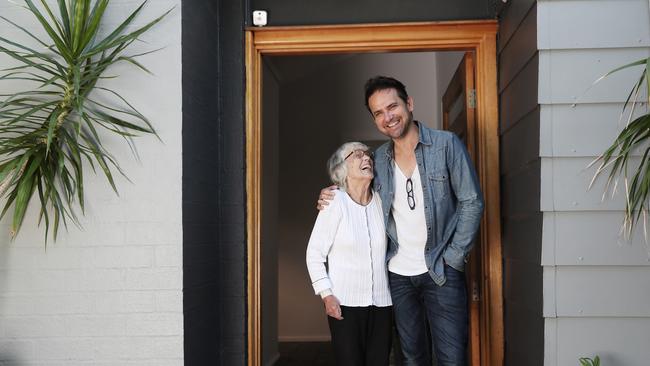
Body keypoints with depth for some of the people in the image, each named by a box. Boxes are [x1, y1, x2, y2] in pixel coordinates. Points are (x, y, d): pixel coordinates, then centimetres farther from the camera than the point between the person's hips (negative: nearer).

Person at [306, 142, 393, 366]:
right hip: (345, 304, -4)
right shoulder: (336, 203, -7)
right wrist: (326, 295, -10)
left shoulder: (380, 201, 5)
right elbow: (315, 253, -5)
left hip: (381, 303, 4)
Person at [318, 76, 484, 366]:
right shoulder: (378, 159, 6)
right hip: (397, 274, 4)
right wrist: (332, 200, -2)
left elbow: (471, 202, -6)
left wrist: (454, 257, -10)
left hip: (441, 273, -4)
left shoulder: (446, 145, -6)